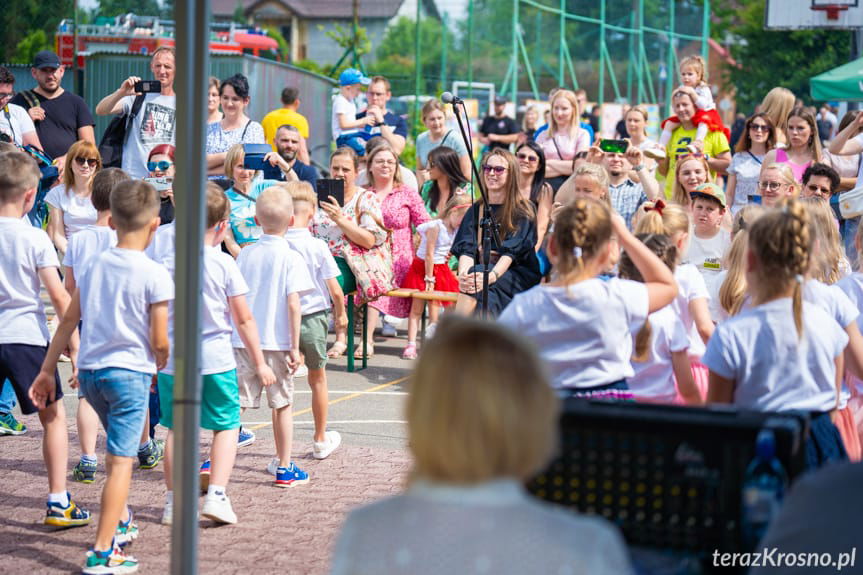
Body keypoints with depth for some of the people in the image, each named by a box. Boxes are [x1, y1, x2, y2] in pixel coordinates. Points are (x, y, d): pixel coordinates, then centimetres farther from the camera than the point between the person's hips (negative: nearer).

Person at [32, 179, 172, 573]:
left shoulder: (95, 266, 6)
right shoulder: (155, 275, -11)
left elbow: (68, 322, 10)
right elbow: (159, 341, -10)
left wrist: (47, 370, 16)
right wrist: (162, 365, 11)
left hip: (90, 371, 6)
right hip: (130, 371, -6)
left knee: (118, 450, 27)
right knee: (121, 461, -6)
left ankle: (121, 522, 42)